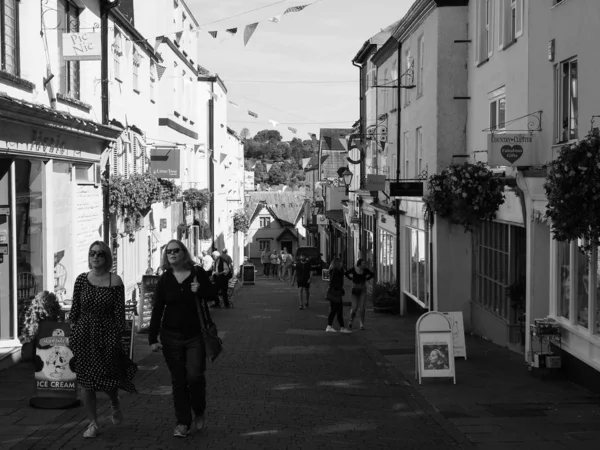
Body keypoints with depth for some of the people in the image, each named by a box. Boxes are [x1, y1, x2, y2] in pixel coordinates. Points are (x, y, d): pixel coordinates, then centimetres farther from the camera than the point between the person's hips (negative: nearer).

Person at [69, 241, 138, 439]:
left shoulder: (115, 281, -4)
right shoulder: (82, 279, 2)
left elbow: (120, 312, -4)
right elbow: (75, 308, 6)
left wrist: (117, 337, -7)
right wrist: (73, 331, 3)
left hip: (106, 335, -2)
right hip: (83, 334, 2)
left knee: (108, 379, 0)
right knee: (86, 380, 3)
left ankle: (115, 404, 35)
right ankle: (93, 423, 16)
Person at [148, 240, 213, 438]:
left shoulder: (198, 273, -1)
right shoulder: (164, 280, 3)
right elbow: (157, 310, 2)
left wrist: (200, 291, -16)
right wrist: (152, 338, -3)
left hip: (196, 335, -2)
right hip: (171, 336, 2)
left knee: (195, 376, -9)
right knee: (178, 380, 4)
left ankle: (199, 414, 17)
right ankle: (183, 422, 12)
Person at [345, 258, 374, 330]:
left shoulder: (365, 270, -5)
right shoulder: (353, 269, -9)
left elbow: (371, 274, 14)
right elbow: (346, 273, 9)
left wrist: (366, 279, 6)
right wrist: (351, 279, 3)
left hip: (363, 290, 1)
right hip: (355, 289, -1)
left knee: (362, 307, -5)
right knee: (354, 307, -4)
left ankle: (362, 324, 1)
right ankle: (350, 320, 24)